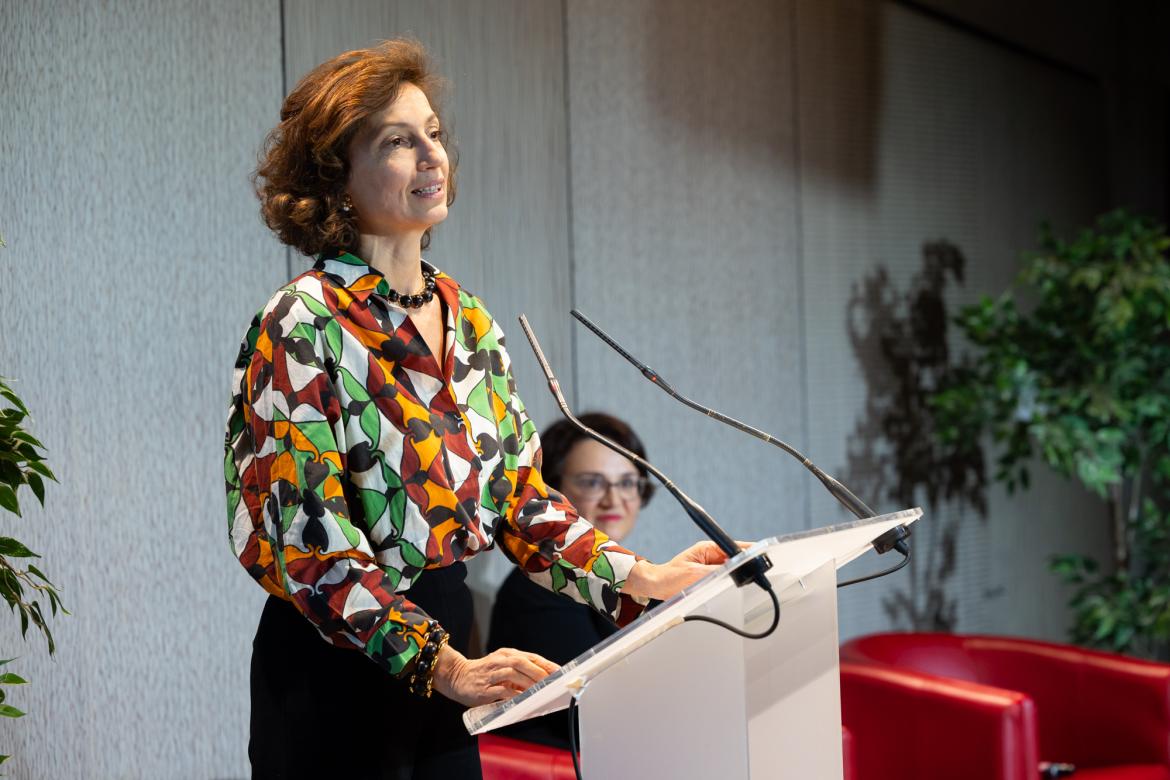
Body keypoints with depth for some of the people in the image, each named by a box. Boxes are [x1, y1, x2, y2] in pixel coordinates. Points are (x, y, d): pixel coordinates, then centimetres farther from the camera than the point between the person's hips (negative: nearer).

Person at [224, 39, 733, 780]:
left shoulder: (467, 319, 9)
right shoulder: (303, 329, -13)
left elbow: (518, 493, 13)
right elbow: (304, 541, -20)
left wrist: (640, 578, 0)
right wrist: (442, 665, -28)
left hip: (449, 650, 7)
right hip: (337, 671, -7)